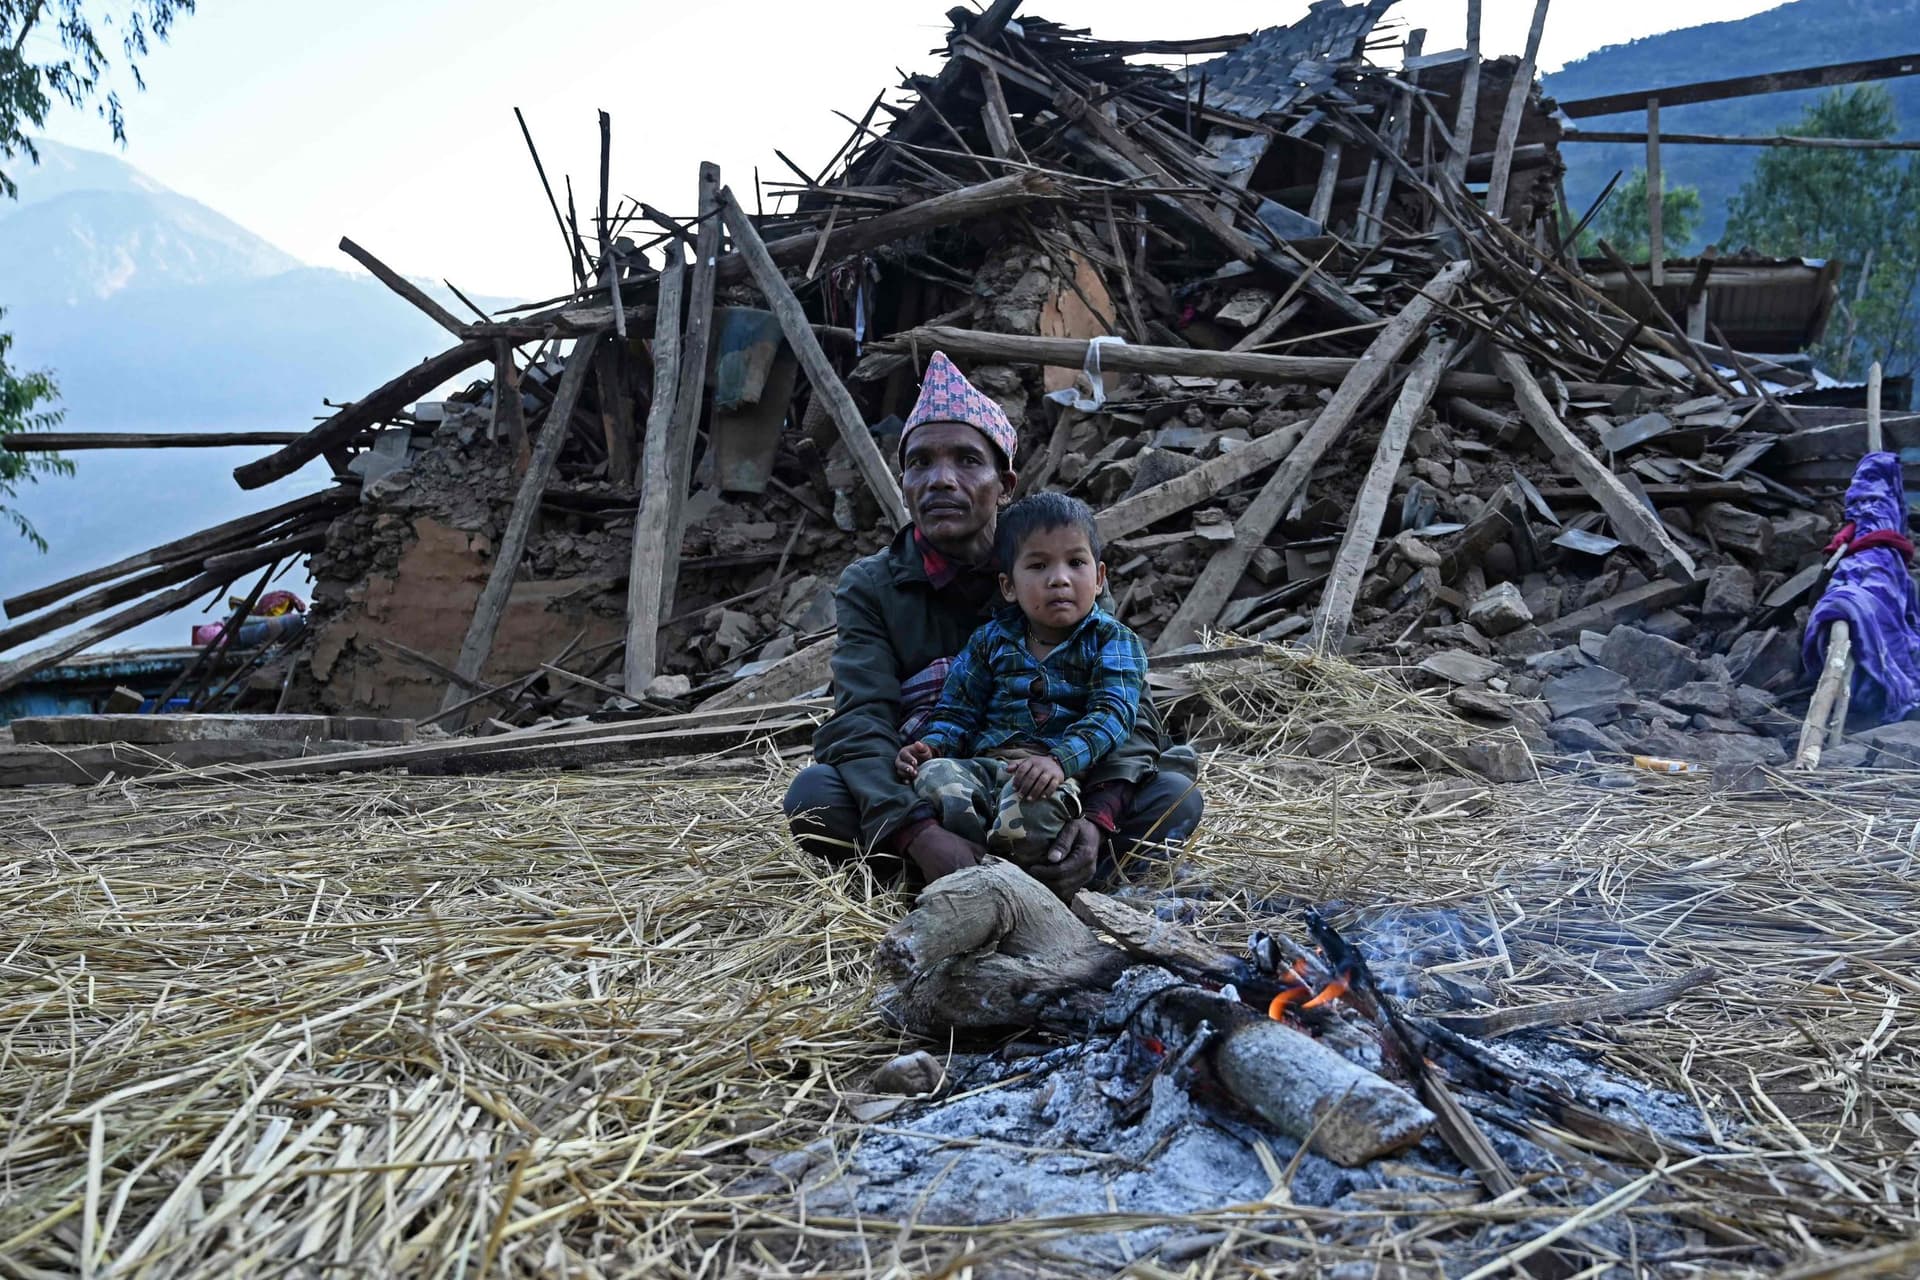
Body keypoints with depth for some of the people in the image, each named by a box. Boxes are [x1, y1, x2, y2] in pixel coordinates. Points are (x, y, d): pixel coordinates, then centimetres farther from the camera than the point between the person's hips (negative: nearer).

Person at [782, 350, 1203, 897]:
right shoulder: (871, 586, -4)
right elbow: (860, 723, -19)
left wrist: (1097, 818, -32)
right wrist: (921, 835, -39)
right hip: (920, 804, -1)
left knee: (1172, 795, -22)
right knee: (814, 794, -29)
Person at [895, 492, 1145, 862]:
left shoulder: (1113, 641, 5)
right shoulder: (991, 640, 17)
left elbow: (1112, 712, -9)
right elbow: (959, 710, 19)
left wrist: (1060, 760, -27)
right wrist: (932, 745, -5)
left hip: (1064, 773, -4)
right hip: (985, 763, 4)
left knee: (1031, 803, -39)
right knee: (933, 775, -27)